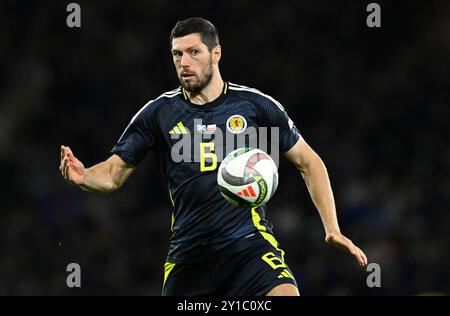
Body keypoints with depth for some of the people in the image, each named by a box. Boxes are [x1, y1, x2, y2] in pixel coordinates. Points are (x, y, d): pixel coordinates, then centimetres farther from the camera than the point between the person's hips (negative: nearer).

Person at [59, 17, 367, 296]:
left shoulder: (256, 105, 2)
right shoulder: (158, 113, 5)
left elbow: (309, 162, 10)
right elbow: (114, 172, 7)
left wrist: (332, 228, 2)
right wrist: (83, 176, -17)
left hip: (250, 243, -2)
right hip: (188, 255, 2)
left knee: (285, 295, -27)